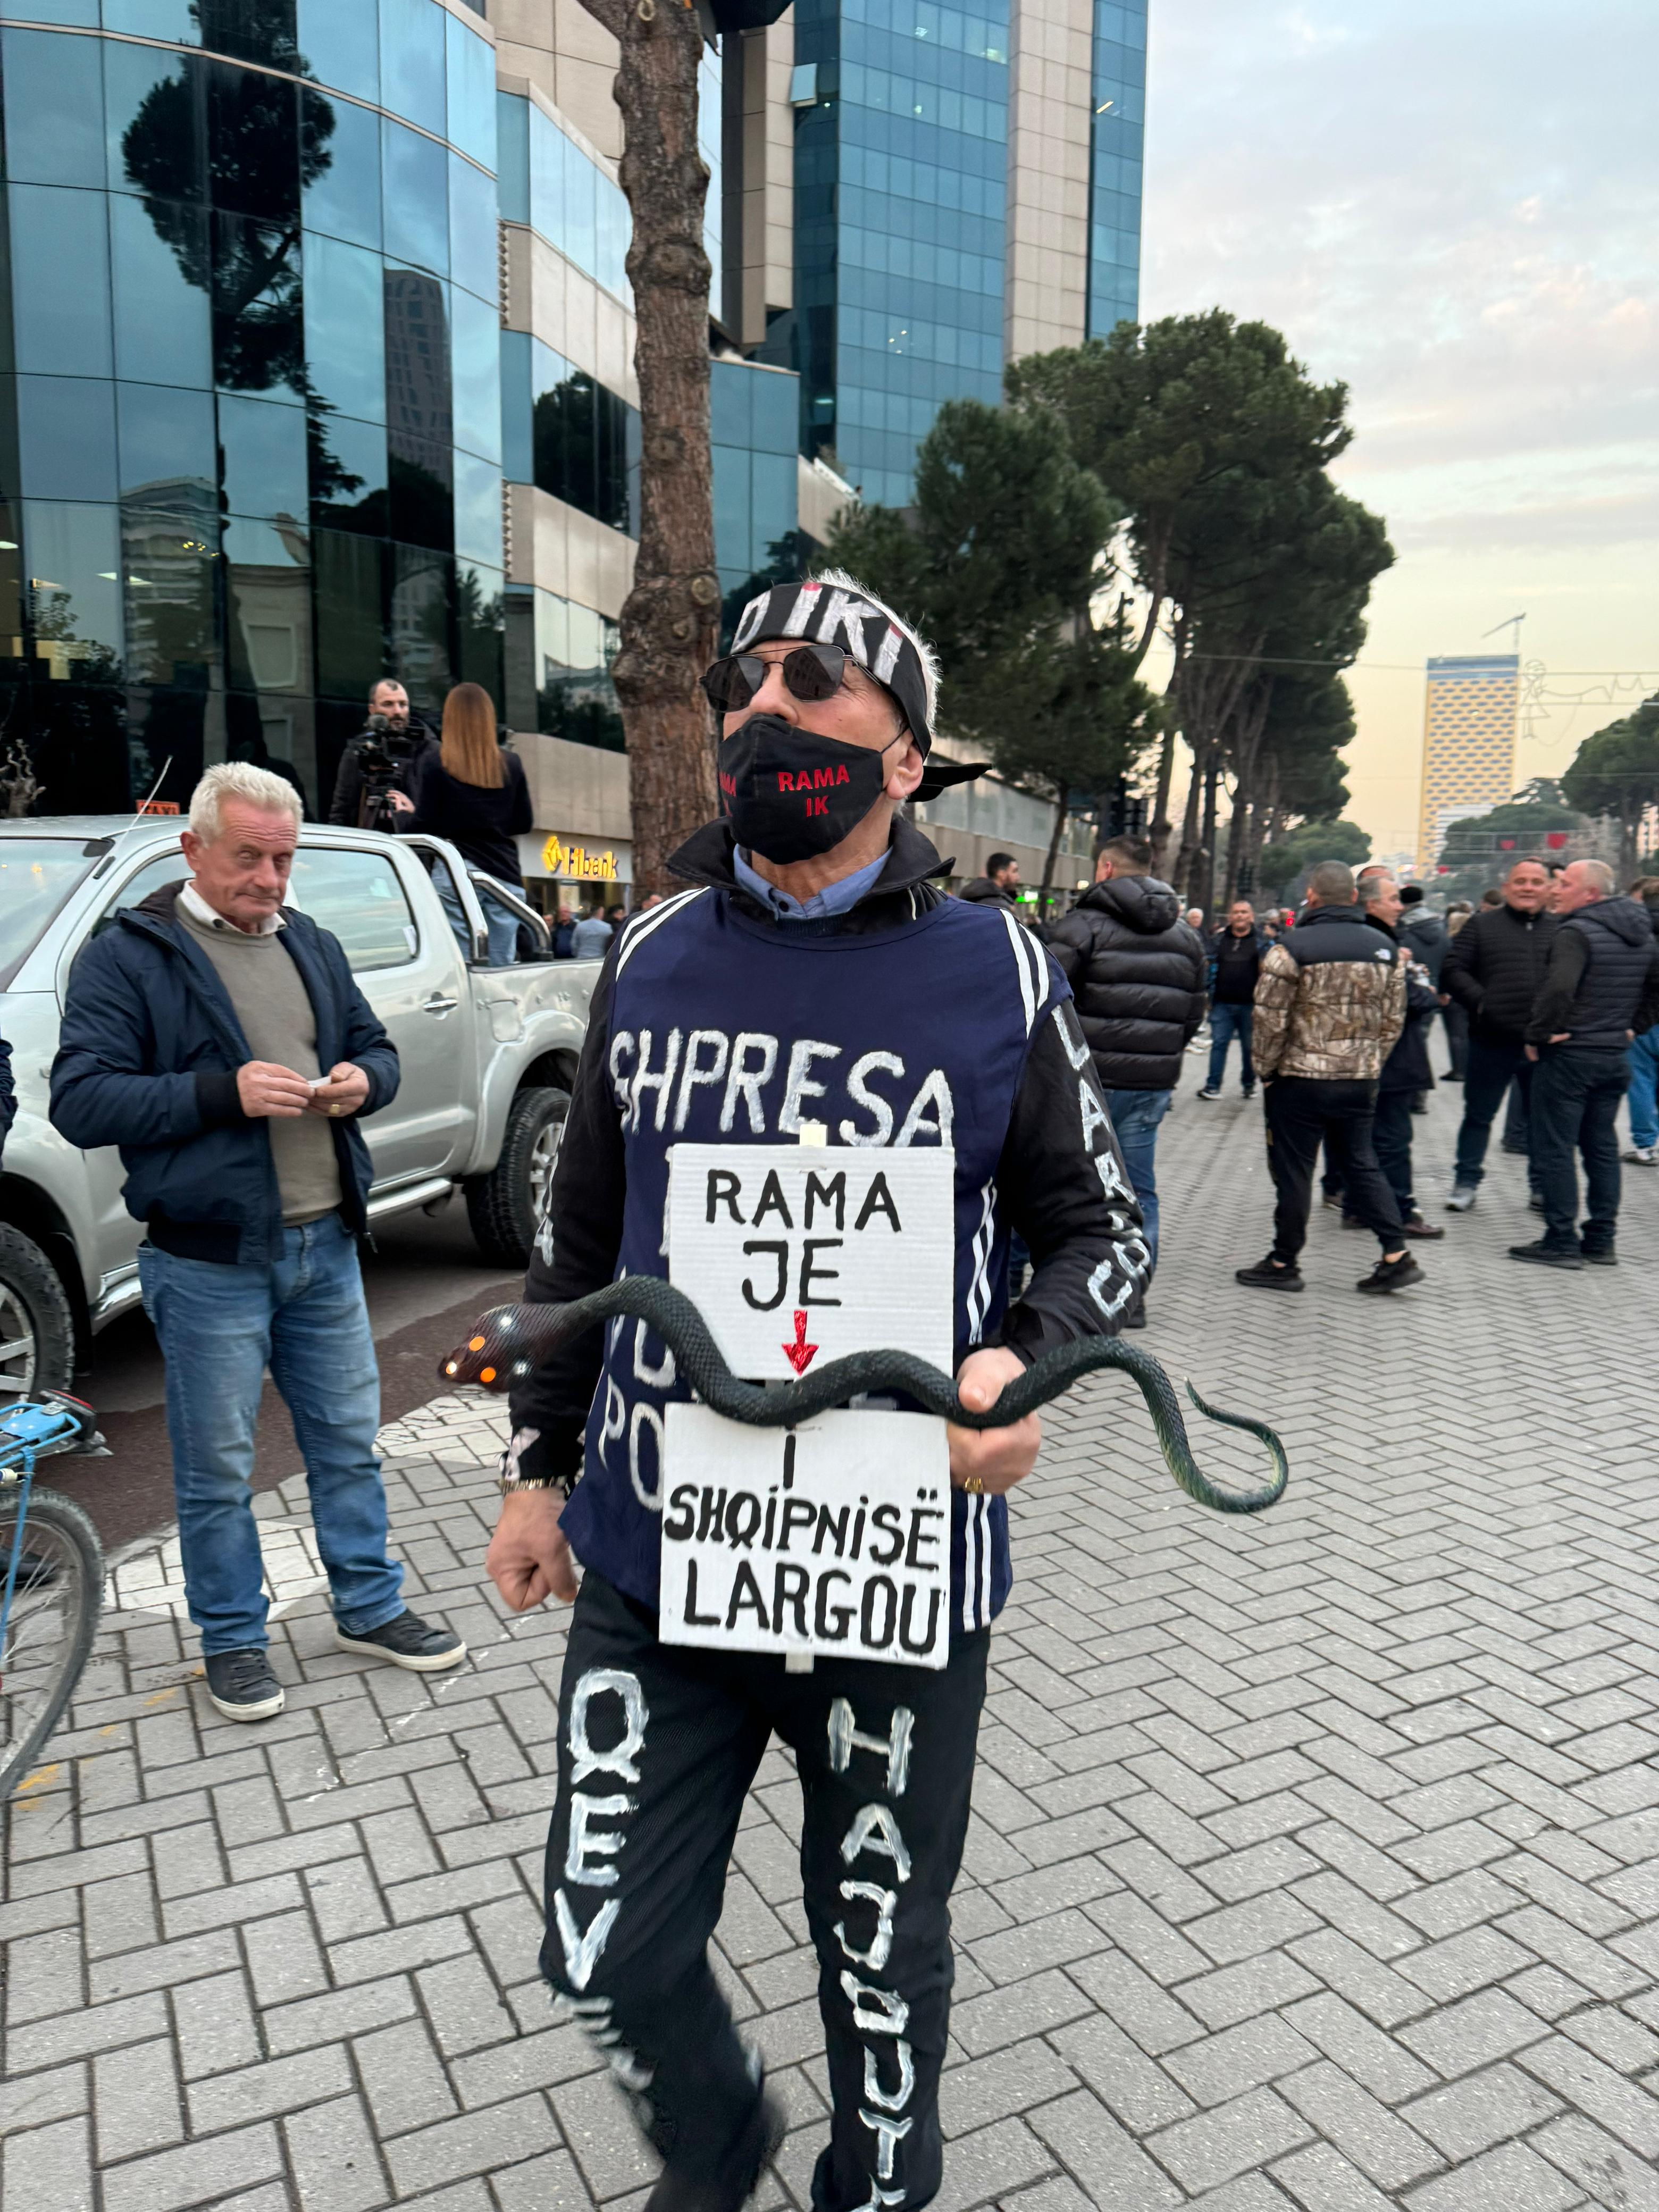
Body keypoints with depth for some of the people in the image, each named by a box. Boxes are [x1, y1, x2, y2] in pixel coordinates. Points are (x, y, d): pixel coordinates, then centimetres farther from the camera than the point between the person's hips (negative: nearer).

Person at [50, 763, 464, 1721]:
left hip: (326, 1245, 5)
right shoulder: (128, 955, -6)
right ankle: (234, 1641, 27)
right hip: (210, 1262, -5)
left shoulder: (314, 946, 12)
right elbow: (81, 1102, -13)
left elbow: (377, 1048, 19)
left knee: (349, 1440, 15)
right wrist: (224, 1092, -23)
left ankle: (370, 1608, 32)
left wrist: (363, 1081, -6)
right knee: (218, 1468, 8)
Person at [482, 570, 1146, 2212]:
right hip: (647, 1566, 3)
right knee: (608, 1952, 12)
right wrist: (537, 1467, 13)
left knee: (880, 1958, 17)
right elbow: (580, 1237, 11)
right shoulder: (651, 957, 2)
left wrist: (1023, 1365, -20)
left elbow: (1097, 1226, 2)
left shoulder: (993, 974, -7)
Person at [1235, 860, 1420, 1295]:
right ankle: (1397, 1256, 14)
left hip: (1300, 1081, -5)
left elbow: (1270, 1019, -13)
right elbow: (1394, 1019, 8)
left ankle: (1283, 1263, 14)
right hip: (1360, 1081, 5)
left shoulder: (1293, 948, -13)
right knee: (1360, 1165, 17)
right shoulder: (1385, 948, 5)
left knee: (1292, 1172, 4)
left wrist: (1266, 1069, 1)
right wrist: (1370, 1064, 17)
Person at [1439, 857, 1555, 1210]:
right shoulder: (1482, 925, 4)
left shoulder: (1561, 929, 9)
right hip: (1492, 1042, -1)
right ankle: (1466, 1183, 19)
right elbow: (1452, 970, -1)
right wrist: (1479, 1002, -13)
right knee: (1478, 1115, 8)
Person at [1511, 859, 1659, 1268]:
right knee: (1602, 1149, 14)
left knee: (1554, 1150, -1)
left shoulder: (1577, 932, -16)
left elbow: (1559, 989, -29)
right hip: (1616, 1057, 8)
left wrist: (1537, 1036, -18)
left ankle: (1561, 1241, 1)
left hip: (1568, 1055, -8)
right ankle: (1601, 1241, 19)